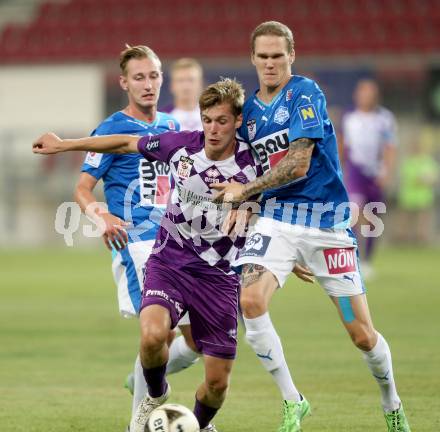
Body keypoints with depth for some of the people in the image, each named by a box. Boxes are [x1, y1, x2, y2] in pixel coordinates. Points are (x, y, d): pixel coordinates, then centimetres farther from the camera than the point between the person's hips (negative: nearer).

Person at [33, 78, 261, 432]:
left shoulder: (252, 164, -12)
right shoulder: (181, 145, -9)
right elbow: (127, 143, 7)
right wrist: (64, 145, 11)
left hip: (219, 274, 0)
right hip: (170, 260, 0)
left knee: (217, 382, -1)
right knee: (153, 334, -30)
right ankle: (156, 396, 4)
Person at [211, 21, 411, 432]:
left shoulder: (305, 93, -10)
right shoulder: (250, 108, 9)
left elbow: (298, 165, -16)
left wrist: (244, 191, -11)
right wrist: (239, 207, 6)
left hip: (325, 217, -4)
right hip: (277, 217, 4)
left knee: (362, 334, 0)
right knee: (250, 300, -23)